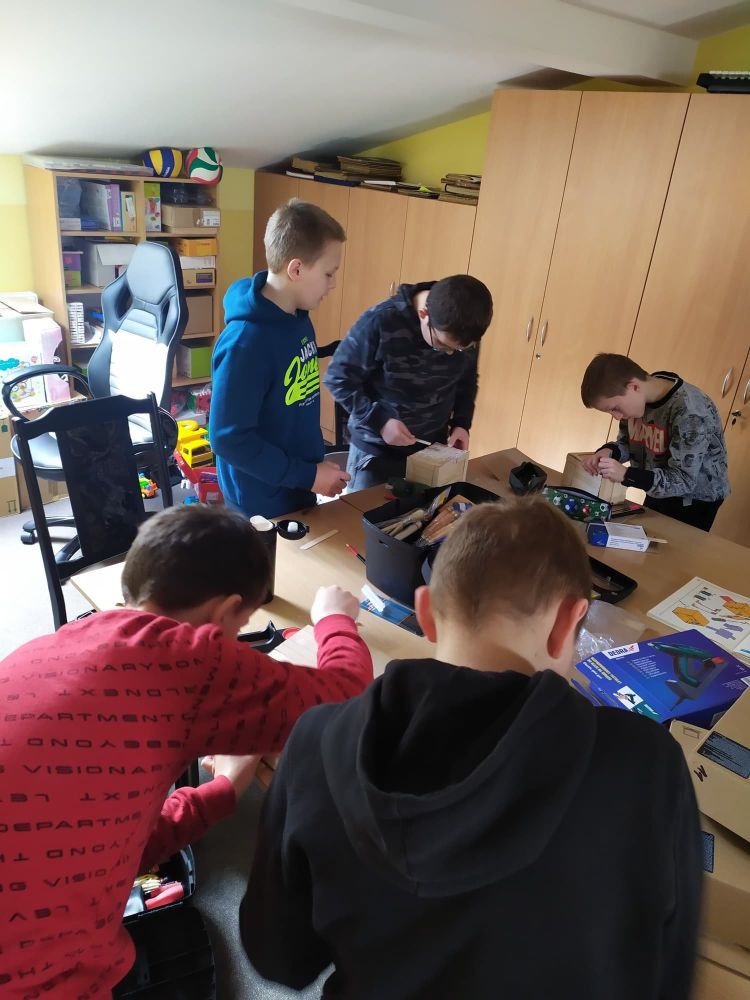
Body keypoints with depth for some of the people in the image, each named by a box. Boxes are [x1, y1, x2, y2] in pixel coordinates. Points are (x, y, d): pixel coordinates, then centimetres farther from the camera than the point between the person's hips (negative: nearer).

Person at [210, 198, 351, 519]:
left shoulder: (298, 319, -1)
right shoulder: (245, 342, -27)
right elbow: (228, 438, -25)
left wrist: (314, 467, 10)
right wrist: (307, 475, -21)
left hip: (299, 491, 8)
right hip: (262, 504, -8)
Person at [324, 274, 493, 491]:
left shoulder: (466, 332, -10)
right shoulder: (380, 322, -25)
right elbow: (338, 377, -16)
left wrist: (462, 423, -4)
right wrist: (379, 420, -24)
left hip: (433, 448, 4)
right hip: (376, 451, -3)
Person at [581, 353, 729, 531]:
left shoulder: (690, 413, -31)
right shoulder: (636, 397, -10)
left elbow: (683, 481, -30)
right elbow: (627, 442, 4)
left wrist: (626, 474, -40)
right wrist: (608, 451, -19)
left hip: (694, 500, -7)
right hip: (658, 493, 7)